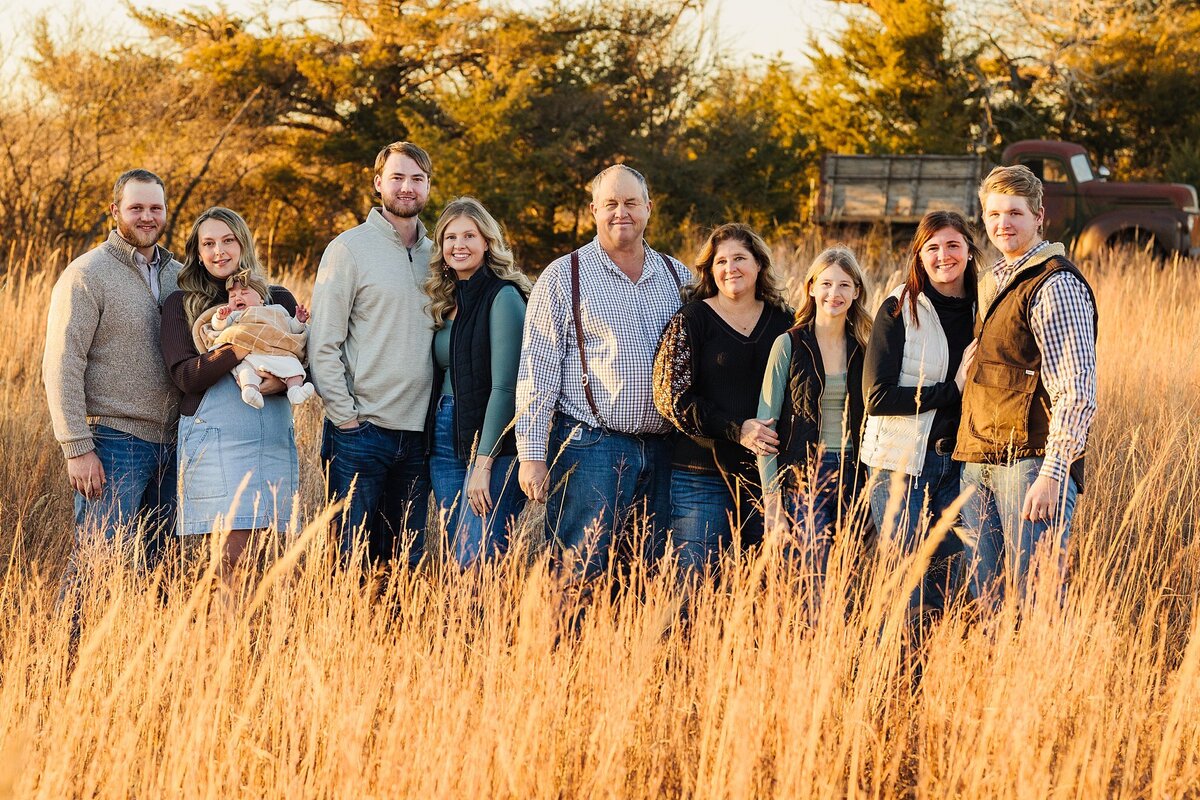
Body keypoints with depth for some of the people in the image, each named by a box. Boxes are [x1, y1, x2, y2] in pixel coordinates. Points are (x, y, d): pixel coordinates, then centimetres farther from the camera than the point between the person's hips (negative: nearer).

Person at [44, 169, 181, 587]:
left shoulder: (177, 274, 13)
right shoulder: (87, 275, -6)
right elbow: (62, 366, -10)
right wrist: (76, 448, -16)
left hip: (169, 443, 6)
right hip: (112, 442, -6)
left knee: (155, 567, 9)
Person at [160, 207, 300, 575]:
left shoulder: (279, 300, 14)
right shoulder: (180, 306, 7)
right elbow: (185, 376, -6)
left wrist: (284, 381, -13)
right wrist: (242, 347, -18)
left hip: (274, 439, 3)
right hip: (216, 438, -3)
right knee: (233, 552, -12)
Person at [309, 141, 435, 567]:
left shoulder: (435, 255, 12)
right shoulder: (349, 249, -3)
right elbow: (323, 343, -6)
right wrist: (344, 414, -11)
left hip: (418, 433, 5)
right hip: (361, 432, -5)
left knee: (408, 561, 7)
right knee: (354, 558, -2)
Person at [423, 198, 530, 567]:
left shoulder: (502, 297, -9)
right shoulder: (445, 300, 14)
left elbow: (505, 387, -14)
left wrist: (483, 463, -18)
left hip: (492, 445, -7)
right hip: (445, 443, 7)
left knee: (477, 564, -13)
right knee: (459, 559, 7)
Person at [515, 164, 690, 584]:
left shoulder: (678, 278, 13)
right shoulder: (563, 278, 2)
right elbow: (537, 373, -2)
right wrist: (531, 455, -8)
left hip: (661, 451, 4)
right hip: (590, 450, -4)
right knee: (581, 576, -8)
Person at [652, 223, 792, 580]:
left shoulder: (783, 322, 11)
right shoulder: (691, 320, 0)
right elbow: (672, 398, -7)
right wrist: (736, 430, -16)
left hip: (768, 475, 4)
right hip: (705, 477, -3)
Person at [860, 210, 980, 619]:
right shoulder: (899, 309, -5)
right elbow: (877, 397, -13)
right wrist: (952, 391, -14)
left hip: (958, 463, 4)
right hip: (902, 463, -4)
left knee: (947, 578, 5)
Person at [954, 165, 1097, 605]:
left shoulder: (1056, 284, -9)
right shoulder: (994, 281, 19)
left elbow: (1077, 393, -15)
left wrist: (1053, 474, -22)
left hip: (1029, 463, -8)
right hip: (979, 463, 9)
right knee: (988, 602, 9)